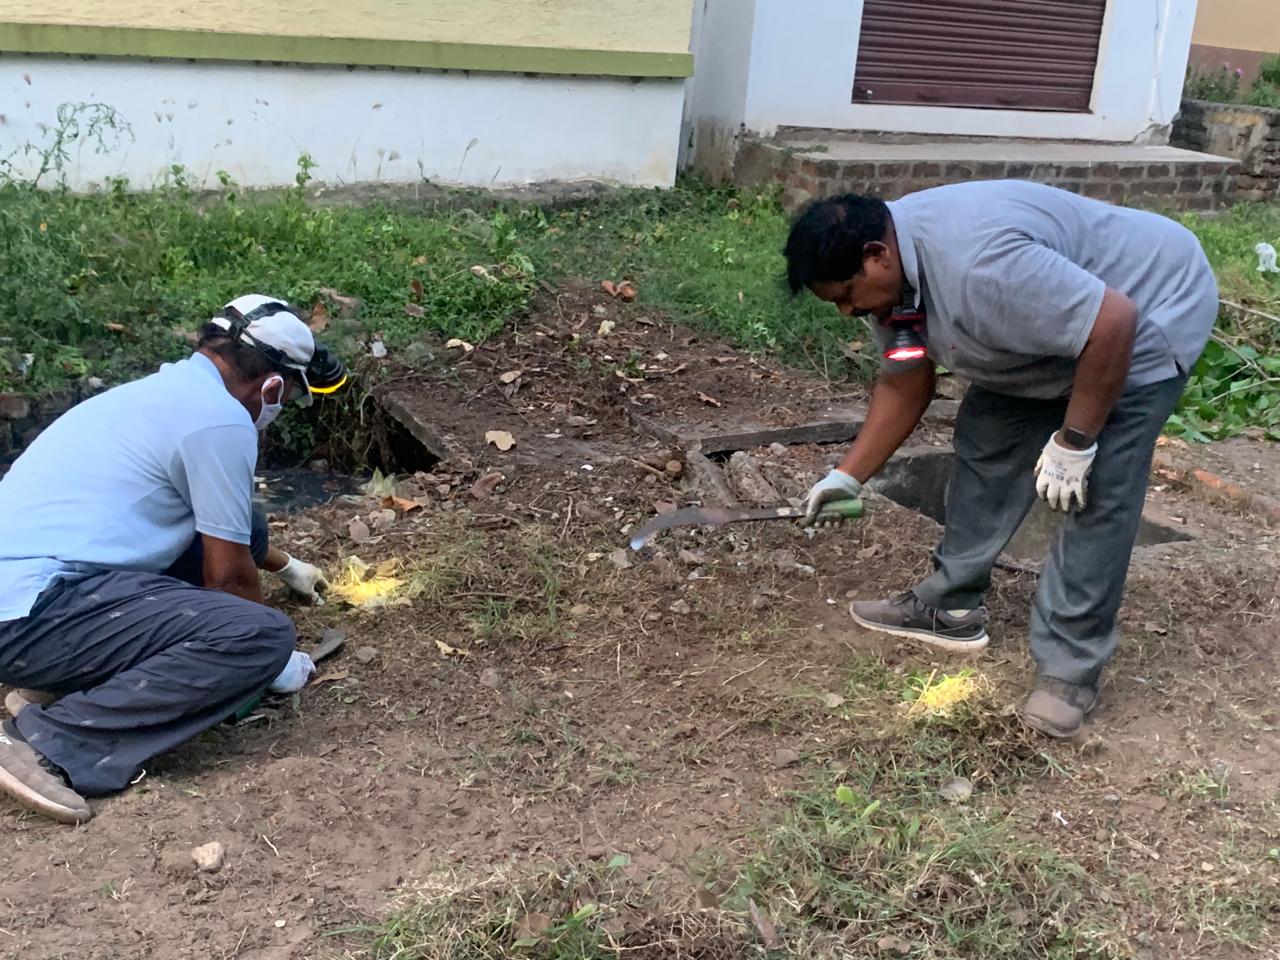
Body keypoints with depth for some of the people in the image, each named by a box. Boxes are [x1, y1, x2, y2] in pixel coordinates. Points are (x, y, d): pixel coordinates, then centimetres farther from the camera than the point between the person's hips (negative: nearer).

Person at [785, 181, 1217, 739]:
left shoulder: (979, 263, -38)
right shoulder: (890, 270, -7)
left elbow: (1113, 322, -35)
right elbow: (904, 382, 5)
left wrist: (1075, 441, -26)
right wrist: (849, 476, 5)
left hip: (1148, 307, -9)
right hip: (1055, 311, 9)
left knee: (1095, 494, -15)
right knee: (985, 435, 9)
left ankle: (1070, 670, -6)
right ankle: (952, 607, 20)